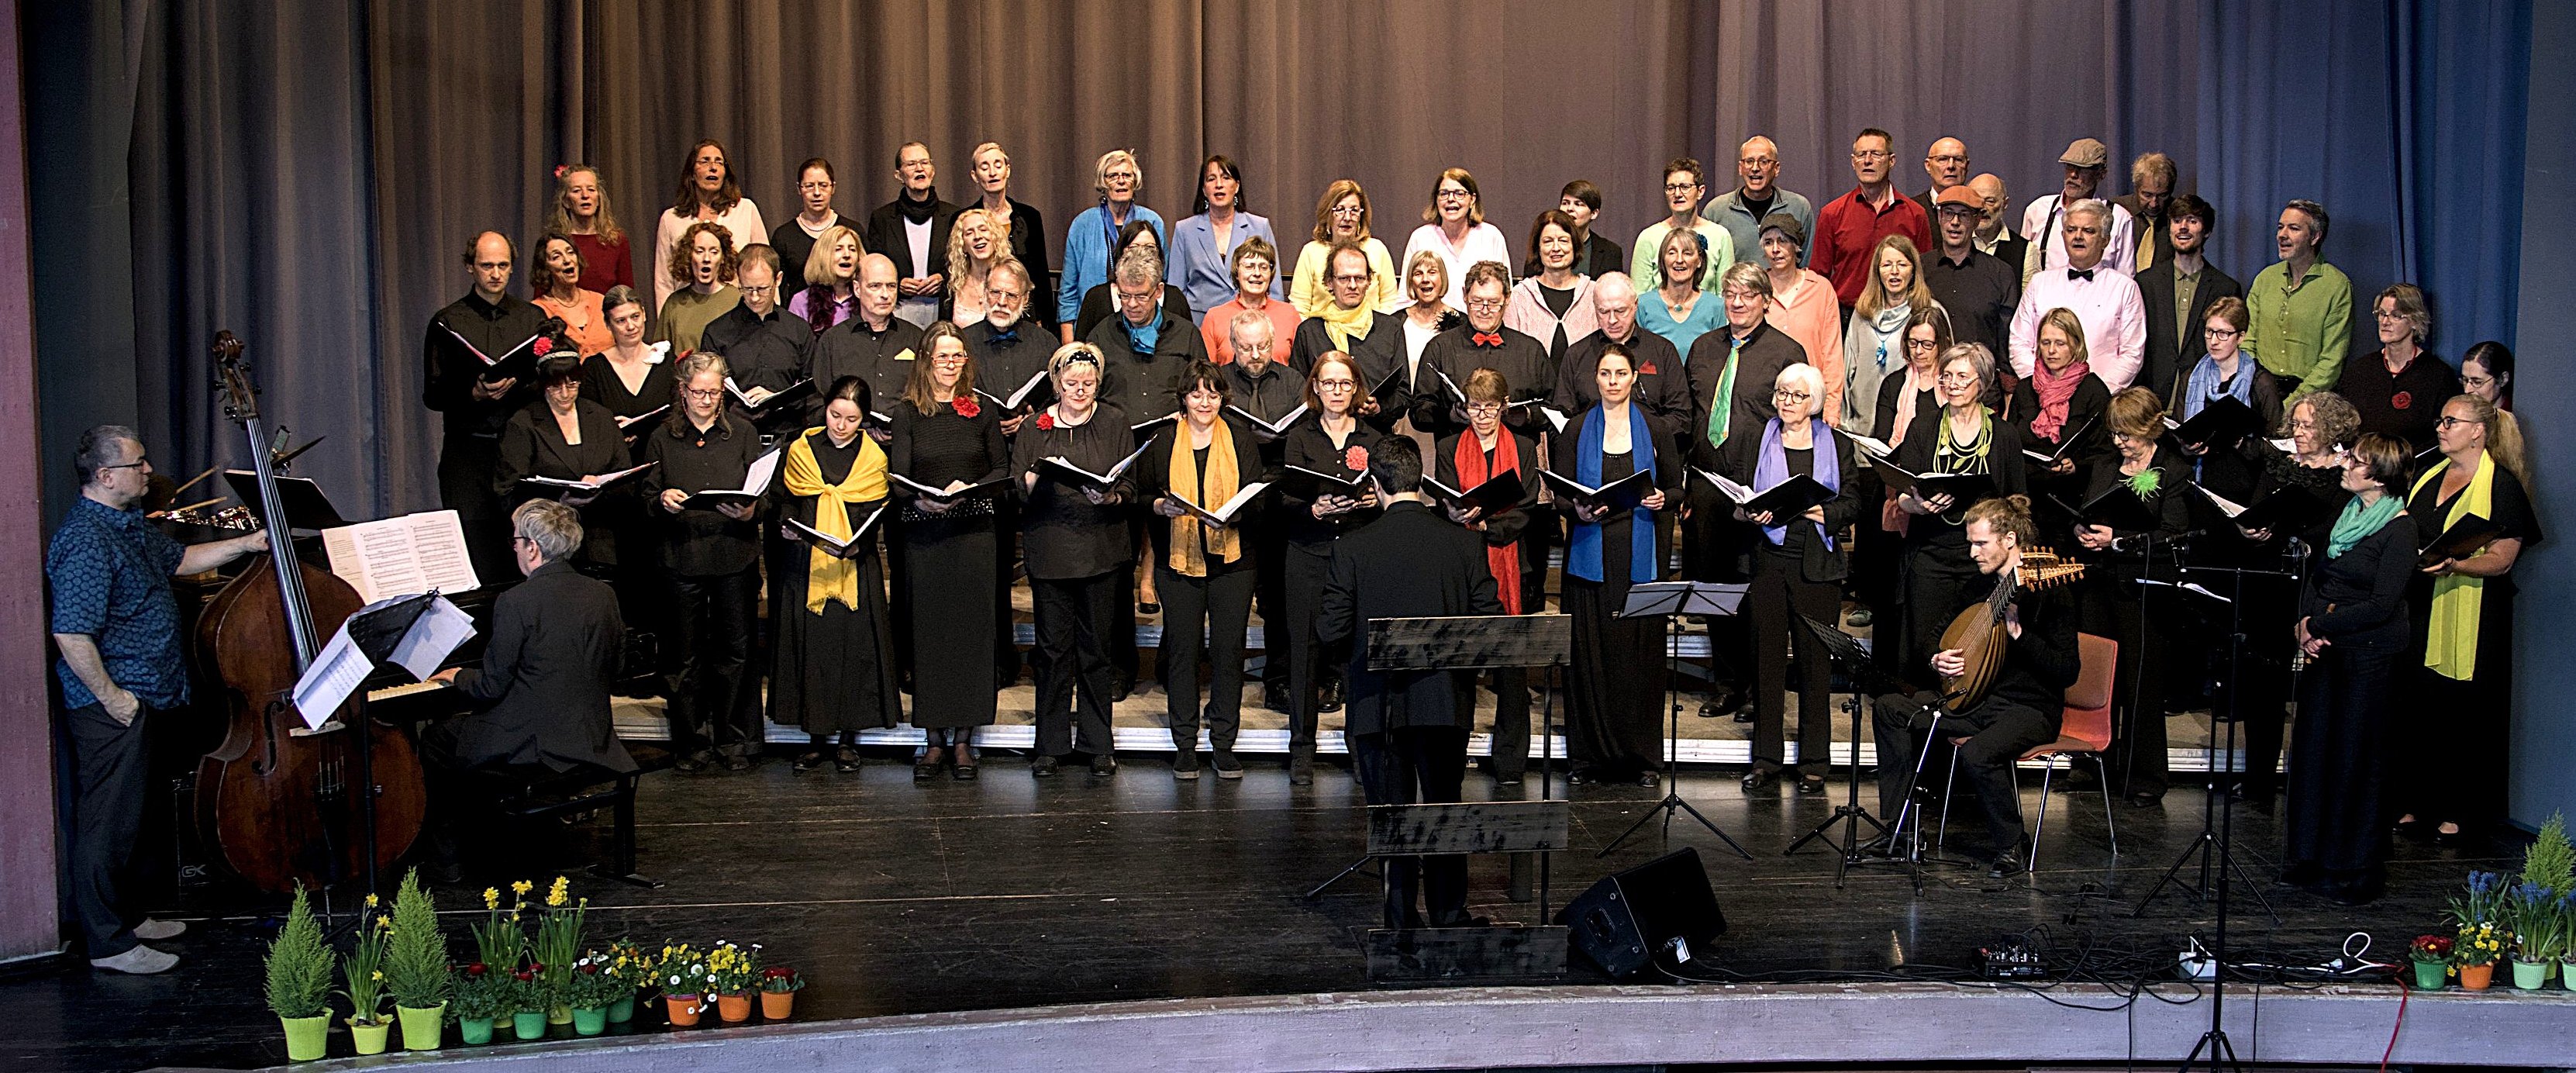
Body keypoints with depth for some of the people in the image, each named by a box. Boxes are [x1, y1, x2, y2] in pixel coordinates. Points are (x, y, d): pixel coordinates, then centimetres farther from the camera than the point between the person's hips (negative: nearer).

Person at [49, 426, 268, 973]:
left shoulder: (130, 525, 11)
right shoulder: (86, 542, -22)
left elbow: (179, 559, 28)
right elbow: (71, 634, -26)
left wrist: (246, 544, 18)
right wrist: (110, 697, -20)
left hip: (143, 699, 11)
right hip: (111, 707, -11)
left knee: (126, 814, 20)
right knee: (108, 820, -3)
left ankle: (124, 914, 33)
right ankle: (108, 943, 5)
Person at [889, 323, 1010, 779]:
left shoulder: (984, 411, 8)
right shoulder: (907, 411, 5)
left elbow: (1002, 468, 9)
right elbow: (897, 475, -1)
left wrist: (968, 489, -10)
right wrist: (921, 500, -21)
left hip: (974, 532, 0)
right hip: (922, 533, 0)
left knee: (972, 631, -1)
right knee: (927, 633, 0)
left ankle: (963, 738, 6)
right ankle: (934, 738, 8)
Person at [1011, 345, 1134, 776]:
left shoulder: (1115, 423, 8)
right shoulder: (1034, 429, 9)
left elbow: (1131, 484, 3)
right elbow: (1016, 493, 4)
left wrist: (1112, 497, -18)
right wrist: (1034, 479, -17)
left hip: (1102, 550, 0)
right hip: (1049, 550, 0)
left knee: (1097, 647, 4)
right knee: (1053, 648, 3)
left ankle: (1097, 743, 14)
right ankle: (1051, 744, 12)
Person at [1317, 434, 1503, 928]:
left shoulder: (1353, 547, -10)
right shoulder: (1464, 542, -7)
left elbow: (1329, 628, -9)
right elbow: (1491, 622, -6)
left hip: (1379, 701, -1)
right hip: (1445, 700, 2)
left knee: (1392, 813, 10)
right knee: (1444, 808, 16)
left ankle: (1402, 919, 15)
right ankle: (1449, 915, 23)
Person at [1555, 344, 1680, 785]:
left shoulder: (1654, 430, 9)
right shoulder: (1577, 430, 7)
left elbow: (1677, 487, 12)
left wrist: (1662, 499, -10)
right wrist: (1579, 510, -15)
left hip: (1640, 554, 0)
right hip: (1591, 552, 0)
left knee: (1640, 647, -1)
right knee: (1589, 649, -2)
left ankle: (1640, 753, 7)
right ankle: (1591, 752, 6)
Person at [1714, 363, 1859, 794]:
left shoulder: (1837, 446, 10)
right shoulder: (1750, 441, 10)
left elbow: (1853, 503, 4)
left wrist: (1824, 513, -13)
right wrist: (1746, 513, -12)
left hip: (1817, 565, 0)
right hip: (1766, 560, 0)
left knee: (1815, 660, 1)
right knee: (1767, 657, 2)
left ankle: (1814, 761, 9)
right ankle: (1766, 758, 9)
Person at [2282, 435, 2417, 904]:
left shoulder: (2399, 529, -12)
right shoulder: (2345, 513, 9)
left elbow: (2382, 606, -17)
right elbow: (2315, 570, 11)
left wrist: (2319, 624, -12)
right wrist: (2306, 622, -5)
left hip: (2369, 654, -7)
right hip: (2324, 649, 7)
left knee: (2356, 758, 0)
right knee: (2314, 747, 10)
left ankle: (2355, 870, 11)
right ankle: (2310, 856, 21)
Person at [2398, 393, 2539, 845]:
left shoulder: (2502, 486, -7)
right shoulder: (2429, 477, 14)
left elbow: (2502, 559, -13)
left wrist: (2453, 565, -29)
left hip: (2470, 618, -6)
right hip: (2420, 612, 6)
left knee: (2462, 712, 0)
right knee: (2417, 708, 8)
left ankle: (2460, 812, 11)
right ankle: (2417, 804, 18)